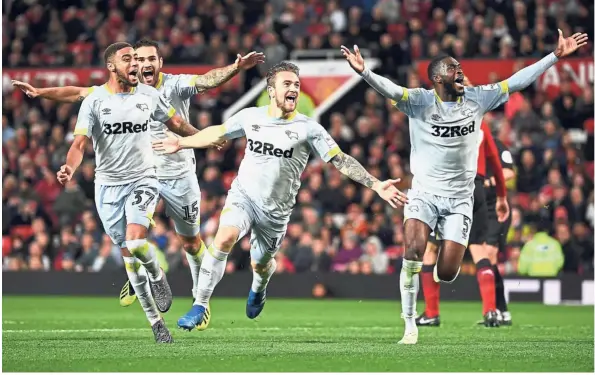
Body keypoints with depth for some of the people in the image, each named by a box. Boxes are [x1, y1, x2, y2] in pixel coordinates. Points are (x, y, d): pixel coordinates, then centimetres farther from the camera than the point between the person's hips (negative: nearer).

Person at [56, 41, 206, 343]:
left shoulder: (149, 95, 1)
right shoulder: (94, 101, -7)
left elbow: (176, 123, 19)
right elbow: (80, 142, -16)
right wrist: (70, 167, -36)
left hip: (143, 180, 0)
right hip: (108, 185, 0)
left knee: (135, 243, -24)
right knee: (128, 254, 4)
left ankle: (157, 276, 10)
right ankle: (156, 321, 14)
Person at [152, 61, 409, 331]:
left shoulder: (308, 128, -11)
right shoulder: (250, 117, -4)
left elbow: (341, 161, -11)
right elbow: (218, 134, 14)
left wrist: (376, 185, -19)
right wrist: (181, 143, 21)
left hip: (276, 210, 0)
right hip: (243, 195, 0)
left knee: (261, 264, 13)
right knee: (224, 238, -27)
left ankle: (258, 289, 54)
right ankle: (200, 305, -19)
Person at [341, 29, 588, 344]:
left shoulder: (477, 98, 0)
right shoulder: (419, 101, -11)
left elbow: (516, 81, 1)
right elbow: (389, 89, -28)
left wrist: (556, 55, -2)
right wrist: (363, 72, -49)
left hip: (460, 197, 2)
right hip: (424, 193, -2)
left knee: (447, 273, -5)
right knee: (414, 250, -25)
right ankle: (410, 326, -13)